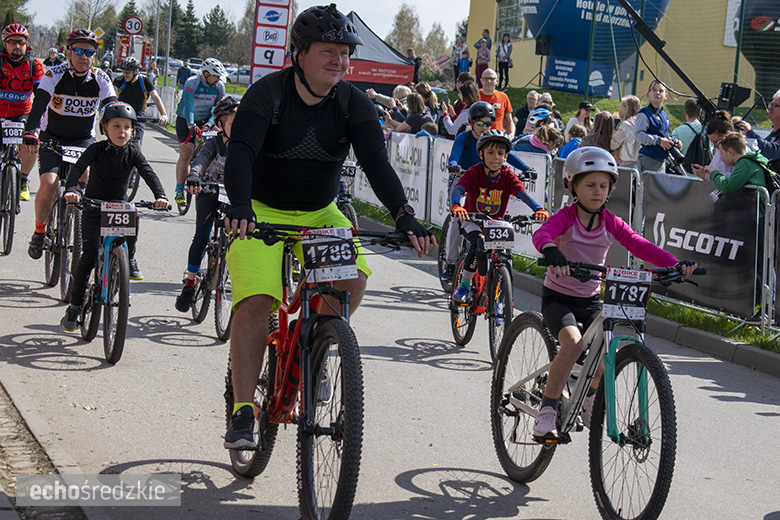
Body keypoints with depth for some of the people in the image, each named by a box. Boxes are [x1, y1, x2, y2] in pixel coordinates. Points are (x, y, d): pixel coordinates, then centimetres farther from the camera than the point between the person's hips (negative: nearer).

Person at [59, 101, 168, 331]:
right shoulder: (96, 149, -11)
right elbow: (78, 168, -25)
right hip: (94, 207, -3)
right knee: (90, 254, -15)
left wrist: (160, 196, -37)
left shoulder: (133, 152, -5)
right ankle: (74, 306, -5)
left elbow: (149, 174, -17)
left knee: (128, 252, -11)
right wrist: (70, 190, -46)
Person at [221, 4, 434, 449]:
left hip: (320, 215, 3)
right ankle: (243, 412, -14)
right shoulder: (268, 94, -16)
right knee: (255, 302, -20)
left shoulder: (354, 104, -7)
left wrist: (404, 215, -33)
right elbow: (240, 152, -27)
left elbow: (377, 162, -17)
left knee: (355, 277, -21)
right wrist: (240, 207, -46)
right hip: (262, 214, -3)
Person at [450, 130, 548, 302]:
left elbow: (523, 194, -23)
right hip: (471, 220, -3)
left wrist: (538, 209, -43)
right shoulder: (474, 172, -16)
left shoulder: (507, 176, -9)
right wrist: (456, 206, -53)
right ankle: (464, 286, -14)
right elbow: (457, 189, -30)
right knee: (479, 243, -32)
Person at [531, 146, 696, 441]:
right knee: (574, 344, -30)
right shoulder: (566, 218, -13)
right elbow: (542, 234, -34)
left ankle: (590, 402, 15)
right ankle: (546, 412, -18)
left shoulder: (611, 222, -1)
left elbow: (641, 246, -13)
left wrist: (675, 264, -30)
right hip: (558, 297, -4)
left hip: (591, 300, 4)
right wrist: (553, 253, -58)